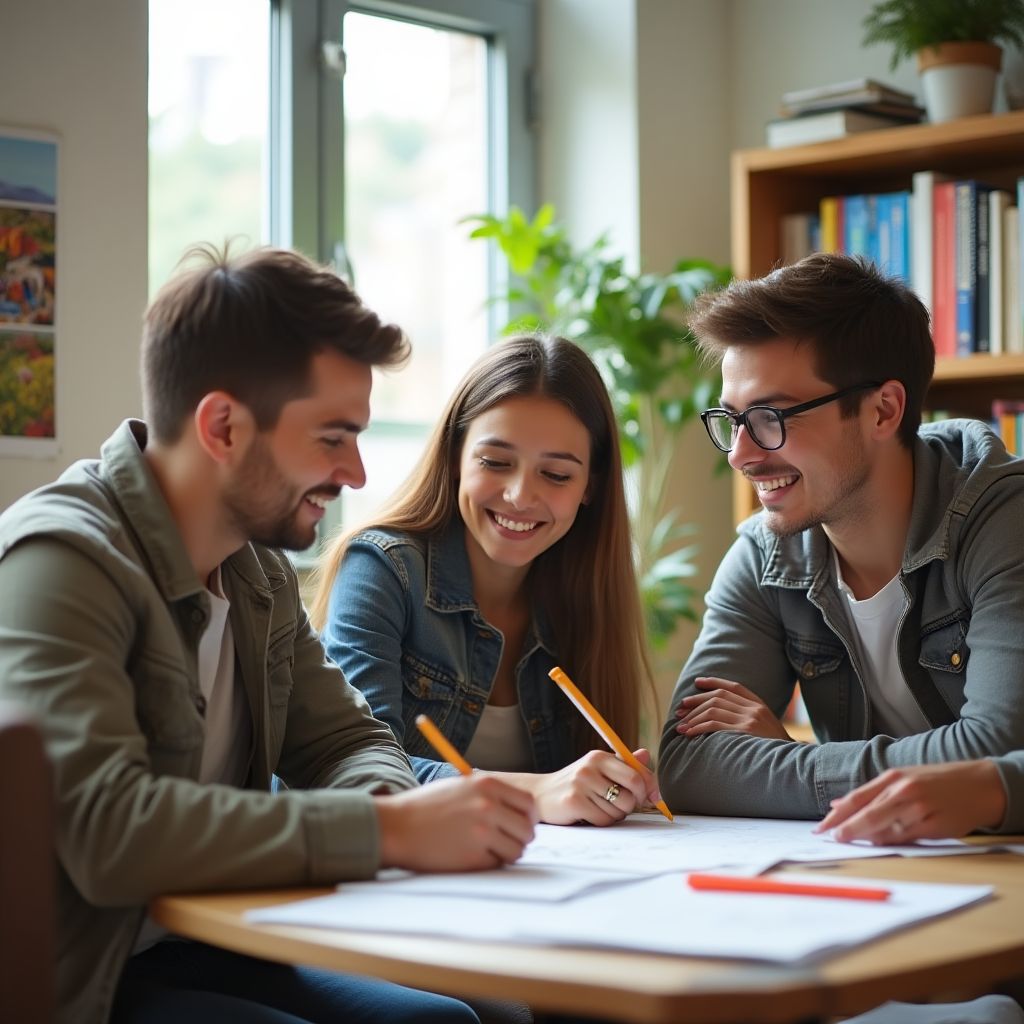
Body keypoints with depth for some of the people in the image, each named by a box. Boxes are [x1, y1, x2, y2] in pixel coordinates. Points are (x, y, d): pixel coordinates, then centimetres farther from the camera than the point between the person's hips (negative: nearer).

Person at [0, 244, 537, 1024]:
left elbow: (345, 740, 13)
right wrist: (389, 829, -32)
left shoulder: (260, 569, 6)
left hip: (205, 951, 8)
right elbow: (105, 827, -32)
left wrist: (396, 803, -12)